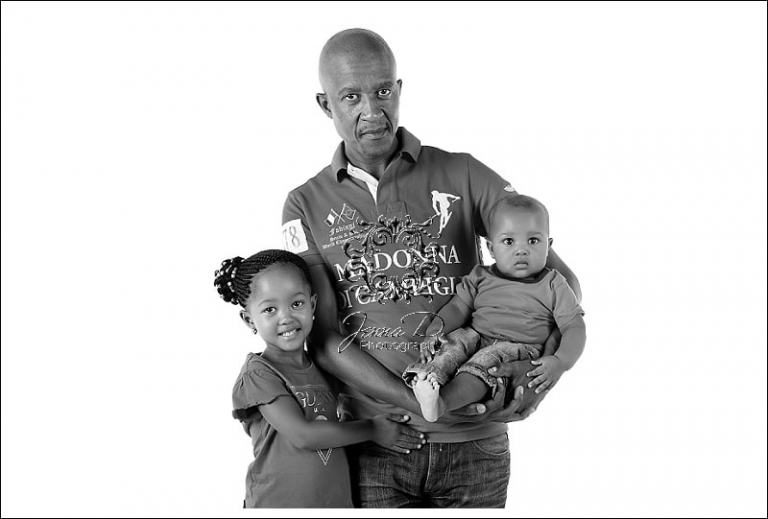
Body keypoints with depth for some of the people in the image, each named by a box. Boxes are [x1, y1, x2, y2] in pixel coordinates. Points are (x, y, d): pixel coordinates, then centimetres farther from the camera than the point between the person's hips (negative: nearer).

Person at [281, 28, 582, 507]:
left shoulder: (462, 176, 4)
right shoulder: (306, 207, 5)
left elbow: (561, 279, 3)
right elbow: (324, 339, -3)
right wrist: (417, 402, -18)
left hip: (473, 442, 1)